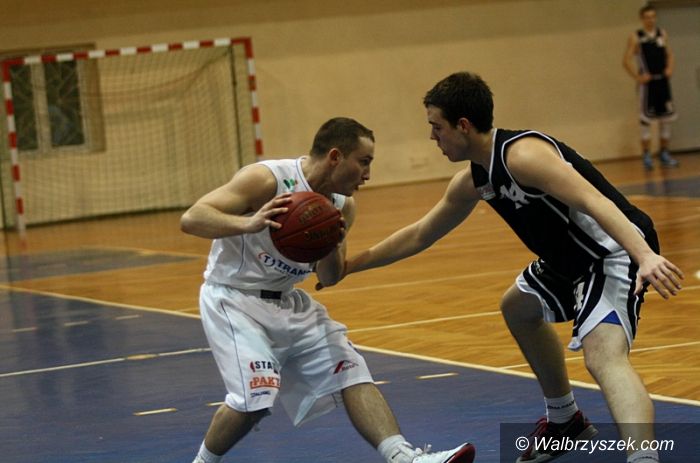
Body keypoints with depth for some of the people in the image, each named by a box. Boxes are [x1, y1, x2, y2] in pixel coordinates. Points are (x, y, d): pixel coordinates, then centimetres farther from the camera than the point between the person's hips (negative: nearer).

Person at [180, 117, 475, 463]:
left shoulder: (342, 205, 1)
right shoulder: (266, 179, -21)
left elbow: (329, 278, 7)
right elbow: (190, 219, -28)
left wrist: (331, 247, -17)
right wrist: (248, 224, -46)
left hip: (289, 302, 7)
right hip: (233, 299, -7)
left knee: (351, 373, -5)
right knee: (255, 398, -21)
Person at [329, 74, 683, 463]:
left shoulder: (522, 154, -23)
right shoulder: (472, 183, 8)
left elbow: (595, 202, -35)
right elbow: (418, 236, 23)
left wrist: (646, 256, -48)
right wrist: (348, 265, 26)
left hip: (618, 251, -11)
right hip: (574, 257, 11)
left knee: (604, 355, -31)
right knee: (518, 309, 33)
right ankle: (565, 421, 45)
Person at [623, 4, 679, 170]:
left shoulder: (662, 34, 9)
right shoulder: (636, 38, -4)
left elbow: (669, 54, 17)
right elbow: (627, 60, -6)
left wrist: (670, 68, -1)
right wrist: (637, 77, -13)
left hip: (663, 80, 4)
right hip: (647, 82, -4)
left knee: (666, 118, 7)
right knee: (646, 119, -3)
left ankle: (664, 153, 17)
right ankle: (646, 155, 4)